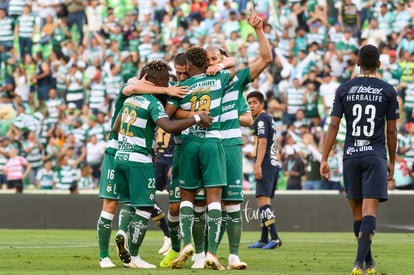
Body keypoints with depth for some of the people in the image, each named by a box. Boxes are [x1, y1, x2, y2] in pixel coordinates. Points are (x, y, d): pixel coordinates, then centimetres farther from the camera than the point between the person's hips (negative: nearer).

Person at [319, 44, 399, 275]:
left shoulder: (345, 89, 4)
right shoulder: (388, 91, 1)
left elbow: (334, 126, 1)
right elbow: (391, 130, 4)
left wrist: (325, 159, 4)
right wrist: (392, 161, 15)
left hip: (351, 155, 2)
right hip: (376, 156, -2)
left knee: (358, 211, 13)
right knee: (370, 211, -8)